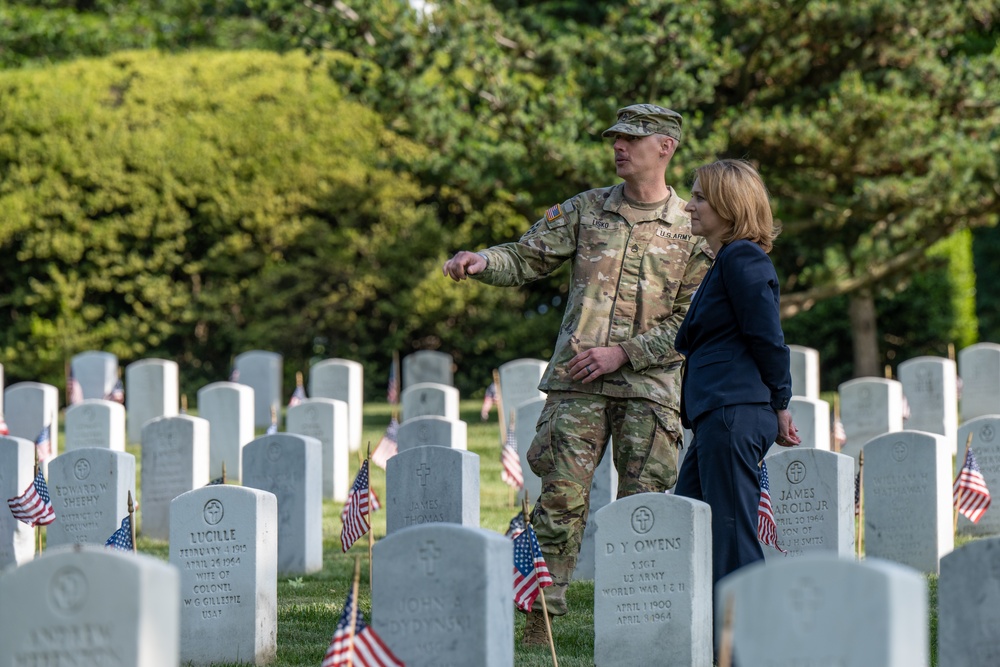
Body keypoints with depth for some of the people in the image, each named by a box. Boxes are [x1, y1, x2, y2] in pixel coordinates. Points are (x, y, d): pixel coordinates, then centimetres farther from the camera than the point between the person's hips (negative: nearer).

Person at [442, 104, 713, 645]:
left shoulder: (692, 231, 3)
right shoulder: (585, 210, 10)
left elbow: (692, 322, -1)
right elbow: (527, 258, 10)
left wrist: (623, 353, -10)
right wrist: (483, 262, -12)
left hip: (649, 383, -1)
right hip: (577, 380, 1)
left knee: (643, 506, 0)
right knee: (562, 495, -6)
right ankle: (540, 616, -2)